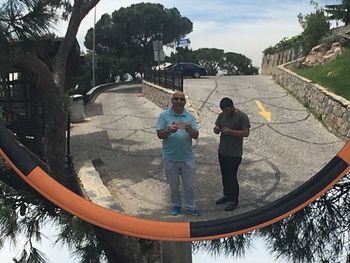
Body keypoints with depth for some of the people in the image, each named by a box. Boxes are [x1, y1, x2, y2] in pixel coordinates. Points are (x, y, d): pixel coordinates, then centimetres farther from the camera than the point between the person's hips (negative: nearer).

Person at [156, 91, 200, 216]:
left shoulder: (190, 117, 3)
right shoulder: (164, 115, -3)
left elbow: (196, 136, -1)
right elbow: (159, 135, -7)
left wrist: (190, 130, -24)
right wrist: (168, 130, -27)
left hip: (187, 158, 2)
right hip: (170, 158, -1)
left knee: (189, 185, 10)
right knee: (173, 186, 14)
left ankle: (190, 207, 26)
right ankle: (176, 206, 33)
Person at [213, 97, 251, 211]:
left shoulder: (242, 116, -14)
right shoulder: (222, 115, 5)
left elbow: (246, 133, -18)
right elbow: (216, 129, 13)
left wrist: (230, 131, -28)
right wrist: (216, 129, -13)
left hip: (234, 154, -7)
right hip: (222, 151, 7)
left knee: (232, 177, -2)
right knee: (224, 175, 17)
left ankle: (234, 201, 10)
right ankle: (227, 195, 35)